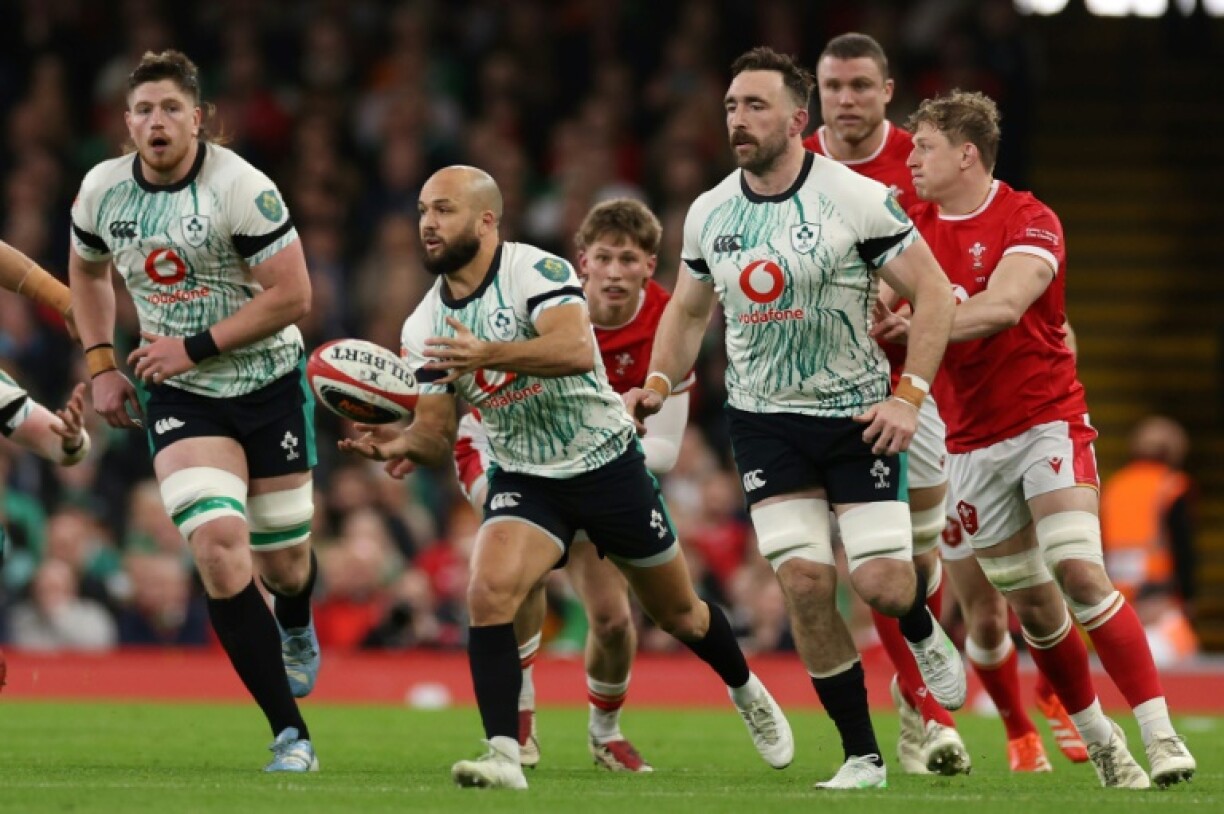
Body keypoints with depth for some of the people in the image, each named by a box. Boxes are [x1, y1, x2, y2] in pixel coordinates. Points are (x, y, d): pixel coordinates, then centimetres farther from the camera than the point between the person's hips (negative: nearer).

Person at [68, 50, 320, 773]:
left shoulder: (241, 189, -19)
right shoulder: (102, 191, -3)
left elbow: (292, 294, -19)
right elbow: (87, 271, 18)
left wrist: (194, 347, -19)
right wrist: (102, 364, 9)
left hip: (267, 382, -2)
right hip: (177, 395, 2)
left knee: (282, 563, 8)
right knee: (218, 547, -19)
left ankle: (298, 632, 51)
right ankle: (292, 738, -15)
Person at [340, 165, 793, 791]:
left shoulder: (535, 271, -19)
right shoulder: (424, 328, -3)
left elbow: (576, 348, -37)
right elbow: (437, 435, -2)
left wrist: (487, 354, -51)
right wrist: (401, 443, -25)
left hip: (606, 463, -3)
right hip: (524, 478, 3)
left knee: (678, 613, 14)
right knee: (488, 593, -26)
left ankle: (748, 695, 44)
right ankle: (504, 756, -26)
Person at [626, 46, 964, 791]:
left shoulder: (858, 199, -13)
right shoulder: (709, 214, 2)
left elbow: (934, 292, -10)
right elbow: (688, 310, 18)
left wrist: (910, 396, -17)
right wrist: (661, 382, 2)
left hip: (857, 414, -3)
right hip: (764, 419, 3)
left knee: (882, 584, -10)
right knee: (806, 583, -9)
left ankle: (922, 627, 30)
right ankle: (862, 755, 2)